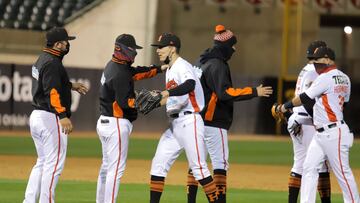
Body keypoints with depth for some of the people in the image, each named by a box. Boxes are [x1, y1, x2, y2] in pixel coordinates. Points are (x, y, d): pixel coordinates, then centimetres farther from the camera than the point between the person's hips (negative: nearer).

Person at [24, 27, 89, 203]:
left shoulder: (42, 59, 14)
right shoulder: (52, 63, -16)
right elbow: (52, 92, -26)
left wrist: (71, 86, 35)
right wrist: (63, 116, -31)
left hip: (36, 116, 10)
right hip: (50, 118, -10)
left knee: (42, 162, 16)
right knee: (55, 164, -5)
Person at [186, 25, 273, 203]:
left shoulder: (201, 62, 15)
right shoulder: (217, 65, -14)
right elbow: (225, 92, -25)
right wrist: (254, 92, -24)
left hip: (197, 119, 9)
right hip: (214, 121, -9)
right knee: (220, 162, -7)